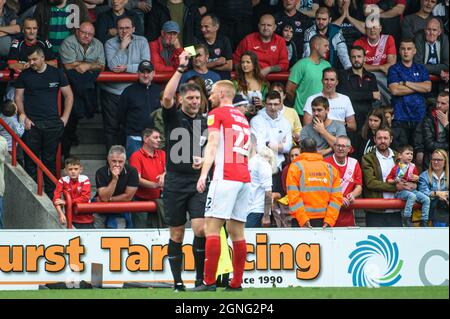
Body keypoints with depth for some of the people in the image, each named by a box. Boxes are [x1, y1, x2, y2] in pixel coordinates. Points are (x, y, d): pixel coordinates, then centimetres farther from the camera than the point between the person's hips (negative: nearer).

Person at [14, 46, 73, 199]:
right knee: (31, 161, -1)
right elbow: (18, 97, 7)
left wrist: (65, 117, 2)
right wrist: (23, 117, -6)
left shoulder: (56, 73, 5)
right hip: (32, 123, 0)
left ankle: (51, 195, 11)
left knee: (50, 160, 4)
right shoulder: (24, 75, 5)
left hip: (52, 123, 0)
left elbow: (68, 95, 10)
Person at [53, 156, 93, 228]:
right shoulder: (63, 181, -2)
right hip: (71, 218, 0)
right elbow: (56, 198, -9)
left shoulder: (85, 180, -5)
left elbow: (85, 198, -13)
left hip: (85, 218, 0)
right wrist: (61, 214, -24)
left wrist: (66, 202, -16)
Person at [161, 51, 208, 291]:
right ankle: (177, 281, 9)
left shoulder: (205, 123, 10)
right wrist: (181, 69, -21)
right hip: (175, 182, -2)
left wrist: (204, 161, -6)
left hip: (197, 183, 2)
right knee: (177, 234, 2)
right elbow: (166, 97, -19)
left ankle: (200, 278, -3)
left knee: (201, 229, -13)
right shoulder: (173, 117, 2)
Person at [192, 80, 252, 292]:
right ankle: (236, 283, 7)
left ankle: (209, 282, -17)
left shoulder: (217, 114, 2)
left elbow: (213, 145, -10)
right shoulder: (242, 117, 23)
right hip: (244, 178, 7)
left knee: (212, 228, -9)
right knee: (237, 231, 9)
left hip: (225, 177, -7)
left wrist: (204, 173, -18)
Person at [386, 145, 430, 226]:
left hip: (412, 189, 6)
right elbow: (388, 180, 0)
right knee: (412, 196, -36)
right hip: (400, 191, -6)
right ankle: (406, 218, -32)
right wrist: (395, 181, -20)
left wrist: (416, 178, -3)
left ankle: (424, 221, -4)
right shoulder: (396, 168, -4)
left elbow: (417, 178, 21)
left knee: (426, 199, -9)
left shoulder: (413, 167, 10)